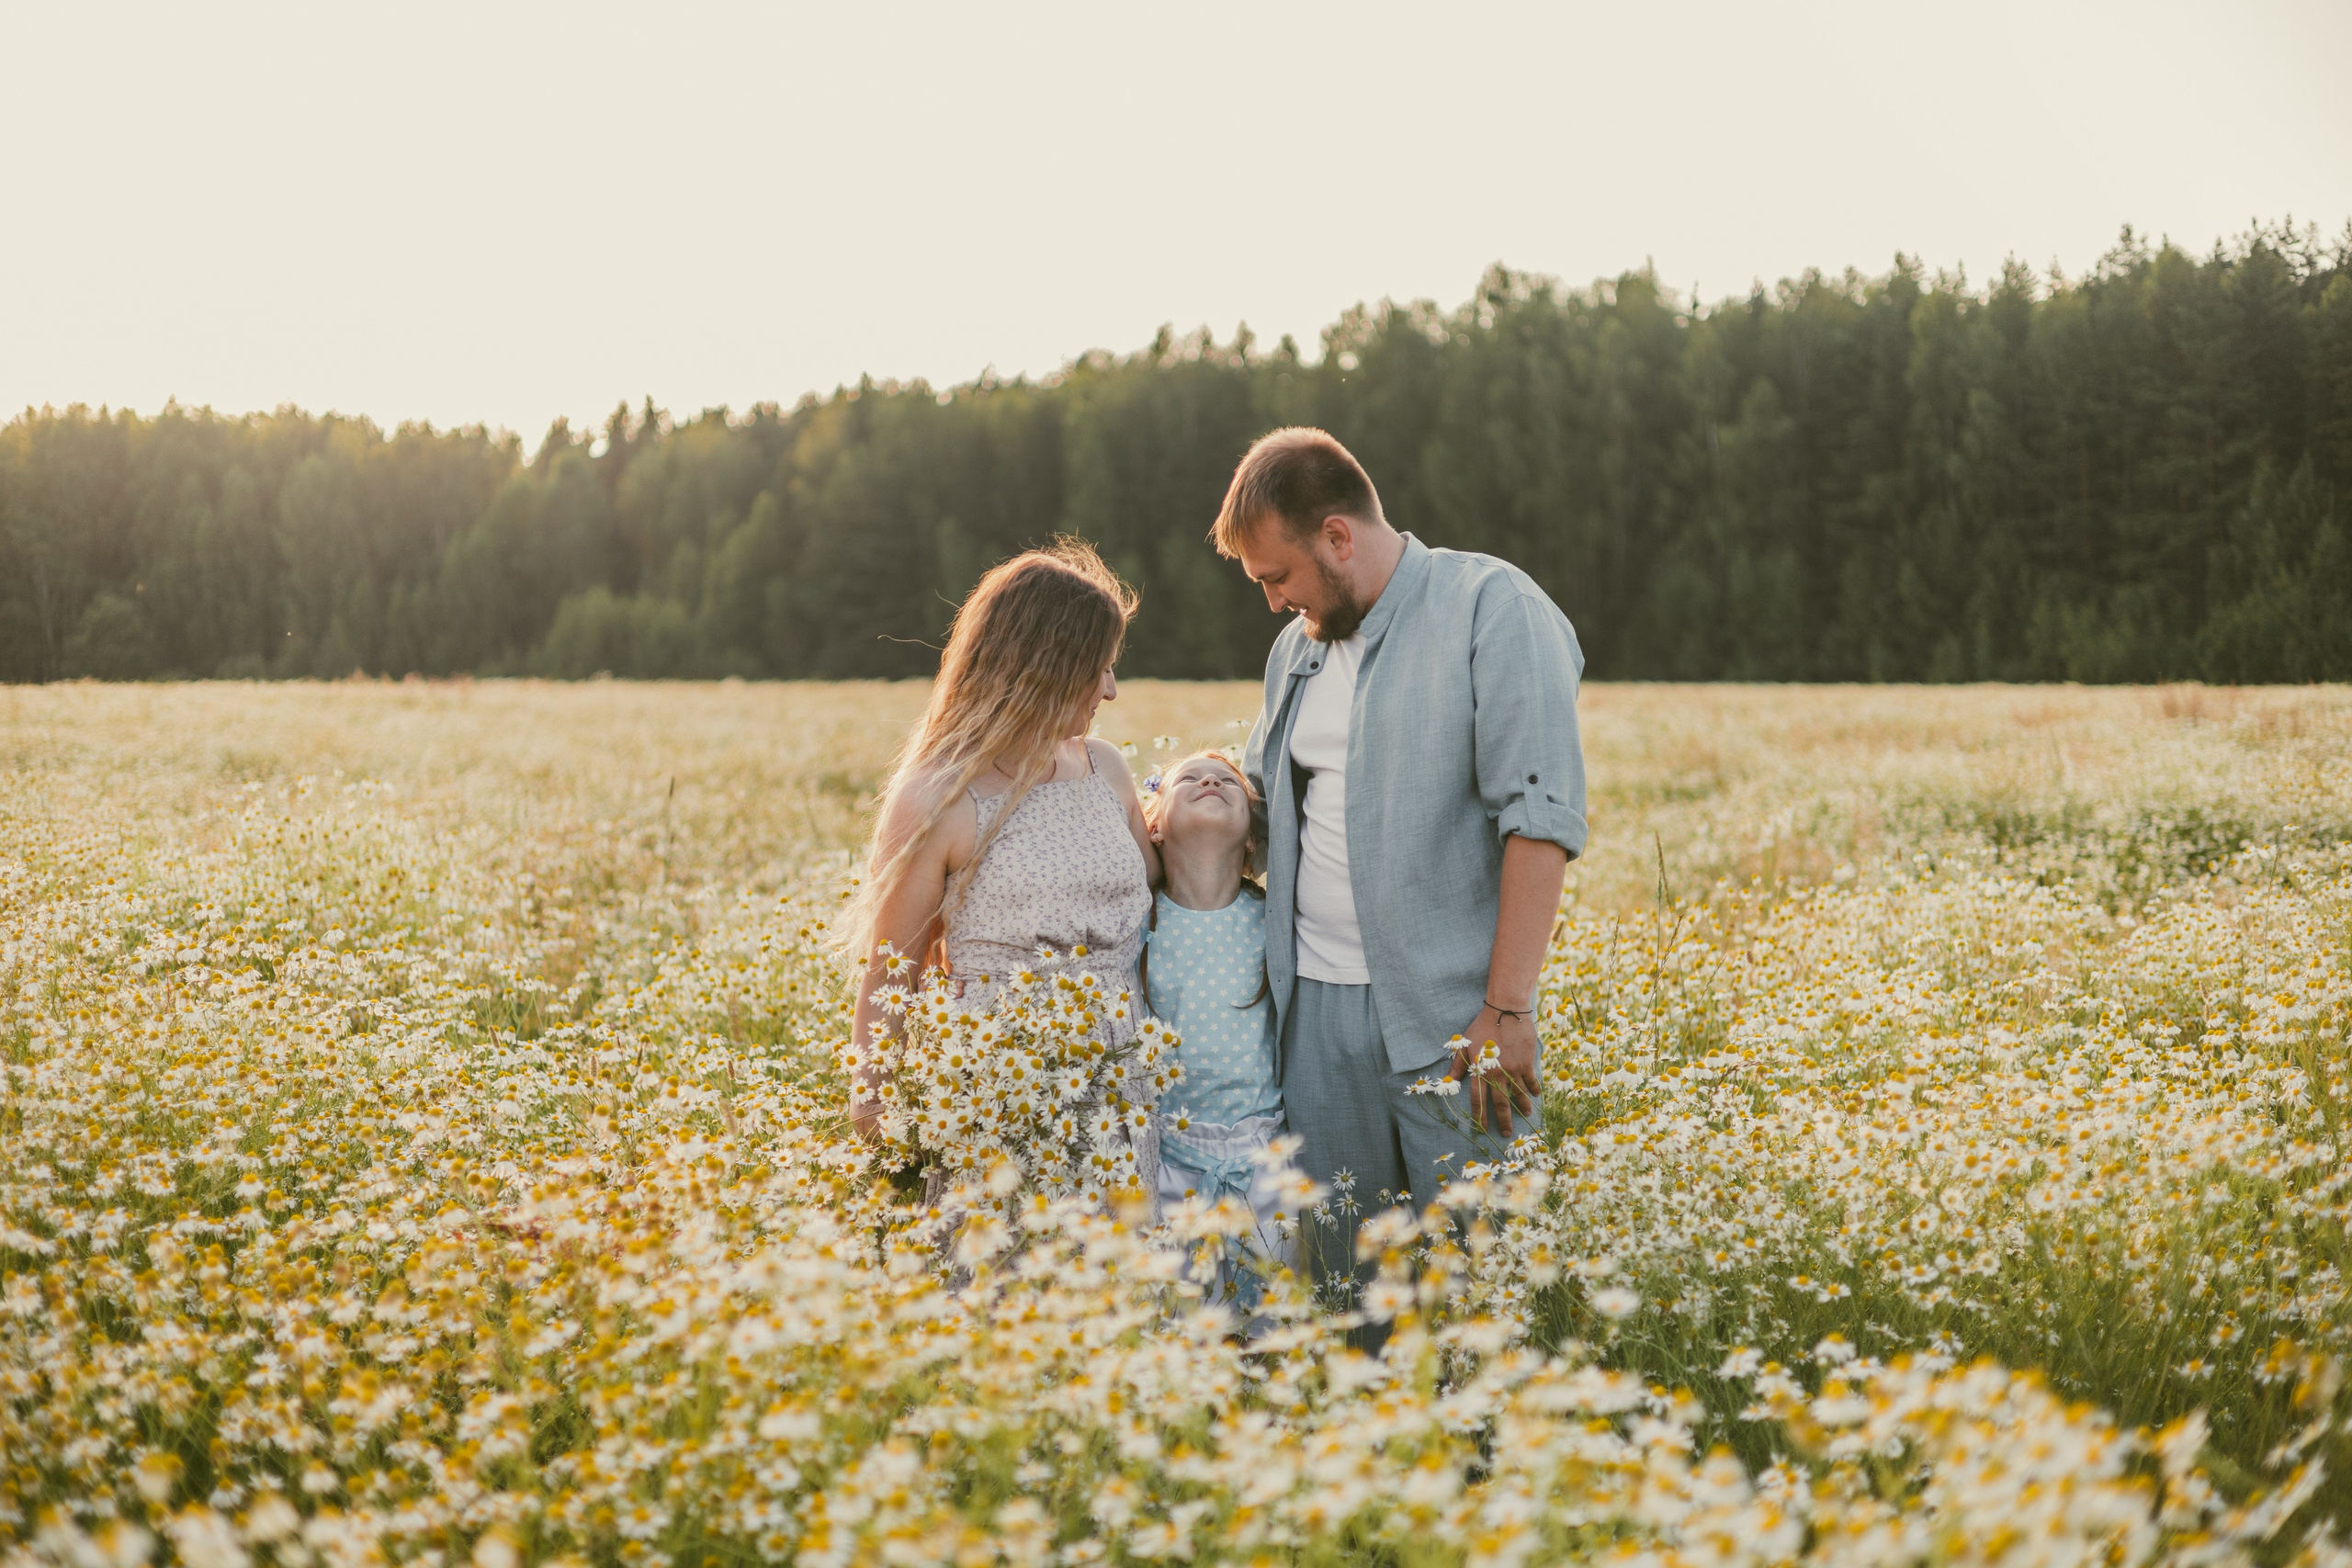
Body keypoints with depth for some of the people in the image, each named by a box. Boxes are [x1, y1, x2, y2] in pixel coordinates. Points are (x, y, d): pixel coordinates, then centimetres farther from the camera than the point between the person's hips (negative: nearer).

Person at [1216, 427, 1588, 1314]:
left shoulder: (1494, 610, -8)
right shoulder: (1298, 647, 16)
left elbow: (1541, 818, -14)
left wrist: (1507, 1010, -18)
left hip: (1451, 1016, -6)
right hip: (1317, 1008, 6)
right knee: (1340, 1272, 10)